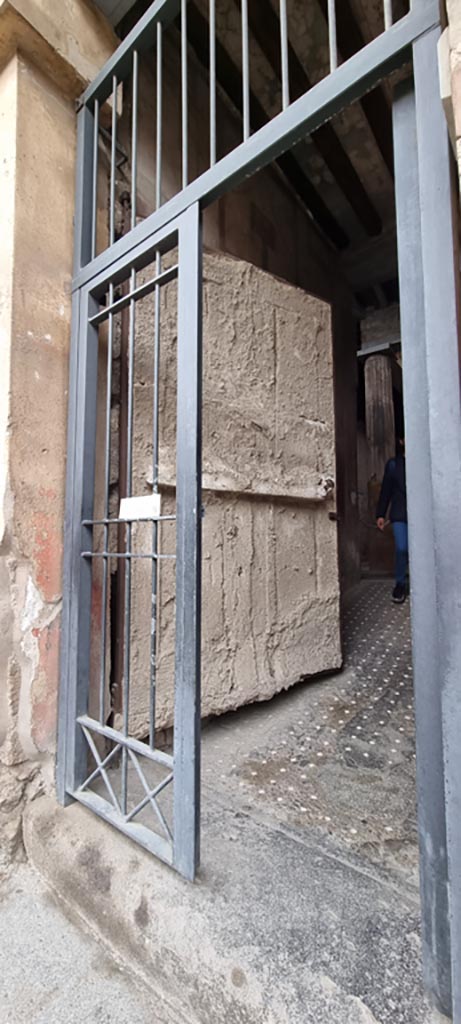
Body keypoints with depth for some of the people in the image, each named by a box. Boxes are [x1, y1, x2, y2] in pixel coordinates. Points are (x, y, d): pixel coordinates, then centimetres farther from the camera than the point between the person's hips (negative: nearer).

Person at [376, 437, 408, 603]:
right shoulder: (393, 464, 7)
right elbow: (386, 490, 5)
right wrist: (380, 514, 0)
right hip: (399, 515, -1)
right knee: (402, 549, -9)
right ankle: (400, 584, 9)